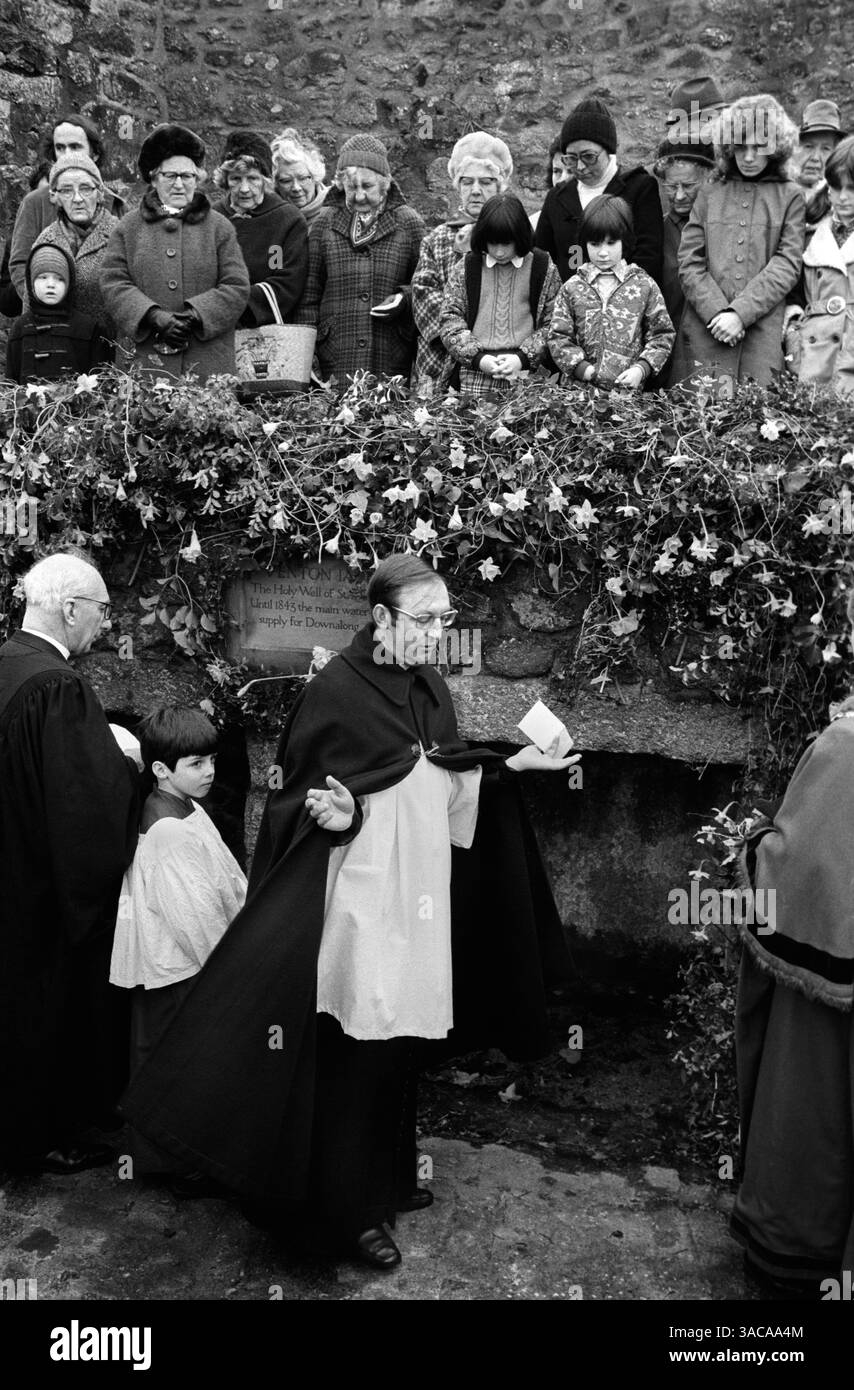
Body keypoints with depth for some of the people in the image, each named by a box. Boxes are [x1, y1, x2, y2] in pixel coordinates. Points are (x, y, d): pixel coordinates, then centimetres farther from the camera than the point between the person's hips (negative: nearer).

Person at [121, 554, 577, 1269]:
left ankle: (389, 1180, 36)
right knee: (360, 1055, 2)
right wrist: (339, 815, -30)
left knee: (401, 1045, 18)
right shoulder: (337, 692, -15)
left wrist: (514, 763, 7)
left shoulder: (430, 688, 6)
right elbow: (299, 795, -11)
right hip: (364, 902, -7)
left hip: (420, 902, 7)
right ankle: (350, 1209, 19)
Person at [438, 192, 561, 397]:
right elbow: (449, 319, 6)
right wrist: (477, 358, -7)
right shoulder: (466, 268, 10)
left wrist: (523, 357, -9)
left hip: (527, 373, -1)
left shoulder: (543, 269, 6)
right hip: (474, 370, 1)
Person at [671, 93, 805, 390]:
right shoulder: (708, 194, 13)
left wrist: (740, 313, -12)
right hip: (704, 328, 1)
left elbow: (786, 265, 0)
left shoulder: (790, 197, 10)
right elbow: (689, 263, 5)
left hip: (763, 330, -1)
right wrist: (717, 311, -10)